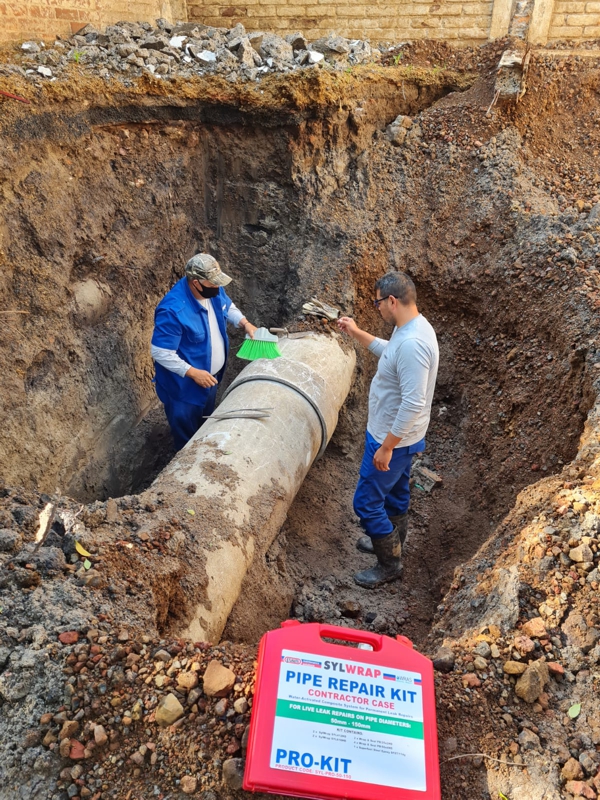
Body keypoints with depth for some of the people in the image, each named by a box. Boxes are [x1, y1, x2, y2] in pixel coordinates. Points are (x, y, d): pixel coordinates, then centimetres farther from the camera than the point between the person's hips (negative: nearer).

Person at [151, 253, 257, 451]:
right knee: (188, 438, 15)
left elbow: (228, 307, 12)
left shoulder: (212, 290, -10)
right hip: (184, 386, -8)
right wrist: (193, 373, -32)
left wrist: (244, 323, -6)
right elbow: (160, 353, -30)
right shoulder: (173, 310, -35)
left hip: (211, 377, 8)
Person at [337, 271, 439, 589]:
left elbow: (413, 405, -33)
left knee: (366, 502, 4)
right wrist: (357, 333, 17)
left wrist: (386, 447, -26)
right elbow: (389, 352, 23)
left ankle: (389, 565, 23)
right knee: (394, 492, 27)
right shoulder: (410, 328, 1)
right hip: (399, 435, 10)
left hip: (393, 439, -10)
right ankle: (391, 542, 48)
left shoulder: (412, 343, -32)